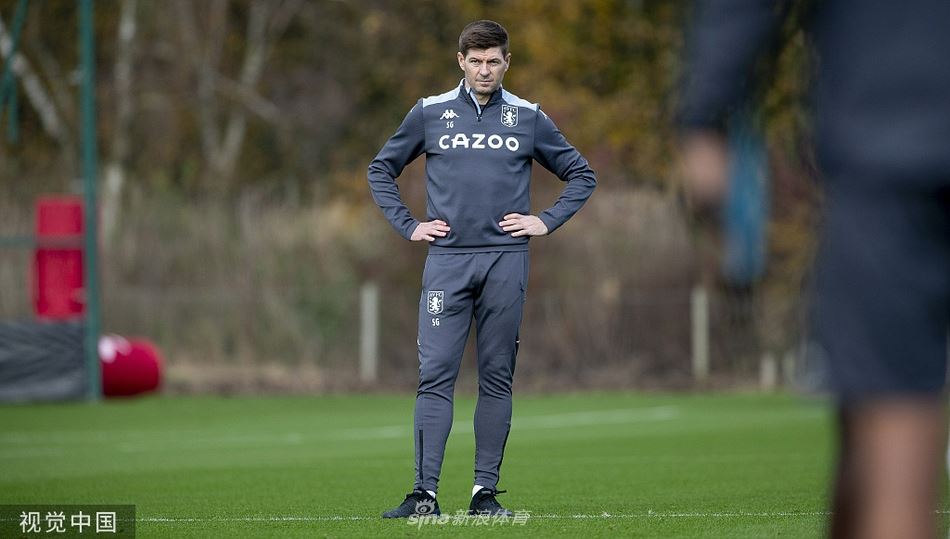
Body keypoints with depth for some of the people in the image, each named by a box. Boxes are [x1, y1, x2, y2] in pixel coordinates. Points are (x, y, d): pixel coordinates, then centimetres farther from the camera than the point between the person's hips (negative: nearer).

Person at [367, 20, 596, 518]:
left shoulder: (527, 118, 8)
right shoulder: (429, 113, 8)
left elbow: (581, 175, 17)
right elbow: (381, 170, 17)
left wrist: (546, 221, 5)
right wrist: (408, 226, 7)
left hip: (506, 260, 1)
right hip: (447, 260, -1)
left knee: (497, 379, 2)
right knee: (435, 376, -8)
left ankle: (486, 491, 7)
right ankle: (425, 492, -10)